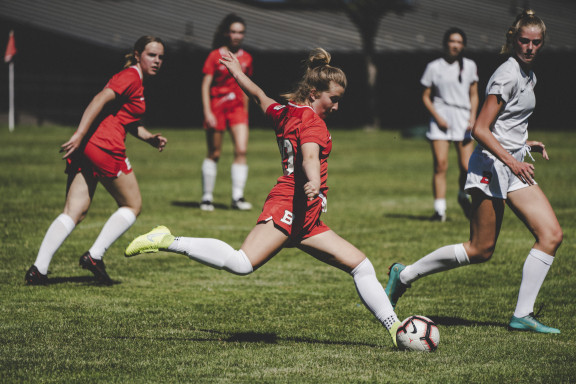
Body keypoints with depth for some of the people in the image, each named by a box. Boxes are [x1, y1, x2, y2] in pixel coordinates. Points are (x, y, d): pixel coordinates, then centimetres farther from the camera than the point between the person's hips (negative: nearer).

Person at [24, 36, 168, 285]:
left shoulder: (135, 80, 25)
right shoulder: (131, 77, -4)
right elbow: (100, 100, -17)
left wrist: (150, 138, 17)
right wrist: (80, 134, -25)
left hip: (84, 147, 9)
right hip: (106, 147, -9)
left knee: (74, 213, 3)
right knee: (132, 206, 8)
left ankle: (38, 269, -8)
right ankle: (95, 255, 1)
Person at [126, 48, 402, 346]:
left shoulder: (285, 113, 21)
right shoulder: (311, 120, -6)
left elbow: (260, 98, 38)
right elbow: (310, 156, -26)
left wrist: (237, 73, 55)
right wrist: (314, 182, -45)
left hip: (306, 220, 11)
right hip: (288, 204, -11)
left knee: (361, 265, 9)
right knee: (242, 263, -27)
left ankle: (395, 328, 11)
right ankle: (168, 242, -20)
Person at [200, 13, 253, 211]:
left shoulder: (246, 58, 9)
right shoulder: (215, 56, -3)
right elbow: (205, 85, -5)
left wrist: (245, 111, 17)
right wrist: (207, 112, -13)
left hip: (237, 108, 3)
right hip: (217, 106, -3)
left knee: (241, 151, -11)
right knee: (214, 154, 2)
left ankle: (237, 197, -9)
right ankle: (207, 197, 13)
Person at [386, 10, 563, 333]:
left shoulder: (529, 75, 15)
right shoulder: (508, 75, -14)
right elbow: (480, 130, -19)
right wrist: (511, 160, -26)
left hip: (514, 167, 9)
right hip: (492, 165, -9)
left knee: (552, 235, -5)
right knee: (481, 251, -5)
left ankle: (523, 315, -3)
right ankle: (406, 275, 11)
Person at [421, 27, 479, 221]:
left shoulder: (469, 66, 9)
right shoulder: (434, 67, 3)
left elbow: (474, 95, 13)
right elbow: (426, 97, 6)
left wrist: (472, 118, -2)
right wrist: (437, 117, -7)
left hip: (463, 118, 1)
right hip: (440, 120, -1)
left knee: (467, 167, -7)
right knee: (440, 165, -12)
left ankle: (463, 197, 23)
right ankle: (440, 209, -9)